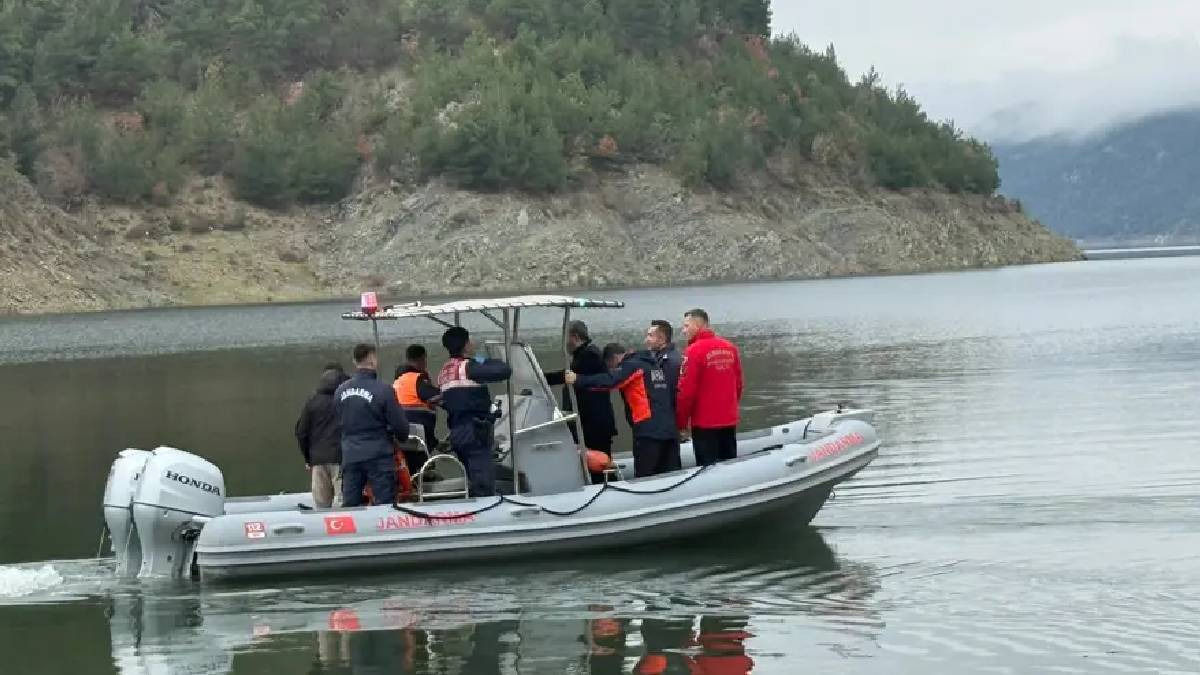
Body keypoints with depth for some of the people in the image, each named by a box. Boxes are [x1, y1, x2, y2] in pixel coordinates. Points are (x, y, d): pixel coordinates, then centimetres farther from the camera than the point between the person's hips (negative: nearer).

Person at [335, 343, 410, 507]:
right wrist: (401, 436, 14)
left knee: (349, 505, 7)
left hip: (350, 456, 5)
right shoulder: (382, 390, -14)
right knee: (385, 505, -1)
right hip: (378, 456, -5)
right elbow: (401, 426, -8)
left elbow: (340, 420, 12)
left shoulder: (340, 390, 2)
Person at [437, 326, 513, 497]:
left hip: (456, 432, 9)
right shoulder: (468, 367, -13)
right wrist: (486, 361, -3)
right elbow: (504, 371, -21)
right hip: (475, 431, -9)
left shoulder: (444, 372, 13)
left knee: (474, 484, 16)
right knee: (484, 488, -11)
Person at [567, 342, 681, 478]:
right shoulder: (654, 364, 23)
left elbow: (610, 381, -19)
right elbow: (671, 396, 22)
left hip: (648, 431, -8)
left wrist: (578, 380, -19)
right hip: (670, 430, 8)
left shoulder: (632, 365, -2)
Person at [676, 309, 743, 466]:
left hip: (705, 423, -6)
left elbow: (686, 391, -15)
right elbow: (738, 385, 11)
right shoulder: (730, 348, 5)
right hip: (729, 421, 6)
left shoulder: (694, 350, -14)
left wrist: (681, 421, -5)